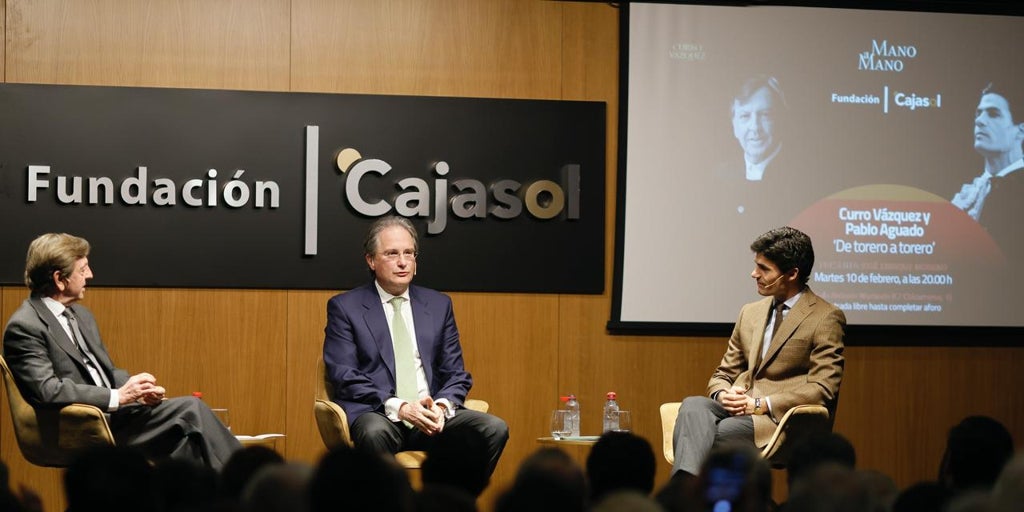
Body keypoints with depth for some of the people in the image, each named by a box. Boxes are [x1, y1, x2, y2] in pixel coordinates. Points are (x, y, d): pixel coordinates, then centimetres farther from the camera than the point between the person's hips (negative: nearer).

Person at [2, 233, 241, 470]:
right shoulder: (24, 328, -10)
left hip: (111, 413, 8)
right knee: (191, 411, -18)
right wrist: (117, 397, -19)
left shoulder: (81, 315, 17)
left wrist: (137, 390, 0)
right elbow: (46, 390, -20)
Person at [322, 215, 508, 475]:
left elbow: (455, 373, 16)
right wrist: (398, 407, -17)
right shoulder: (345, 307, 6)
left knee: (495, 429, -22)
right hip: (376, 413, -4)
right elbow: (344, 375, -4)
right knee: (375, 432, -39)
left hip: (433, 415, 4)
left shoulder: (439, 305, 17)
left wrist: (442, 406, -8)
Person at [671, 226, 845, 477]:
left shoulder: (826, 319, 1)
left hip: (782, 418, -5)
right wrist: (723, 395, -3)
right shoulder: (750, 313, 22)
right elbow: (722, 375, 23)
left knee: (714, 433, -34)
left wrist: (761, 404, -15)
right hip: (737, 408, 5)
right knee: (693, 405, -30)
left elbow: (822, 390, -8)